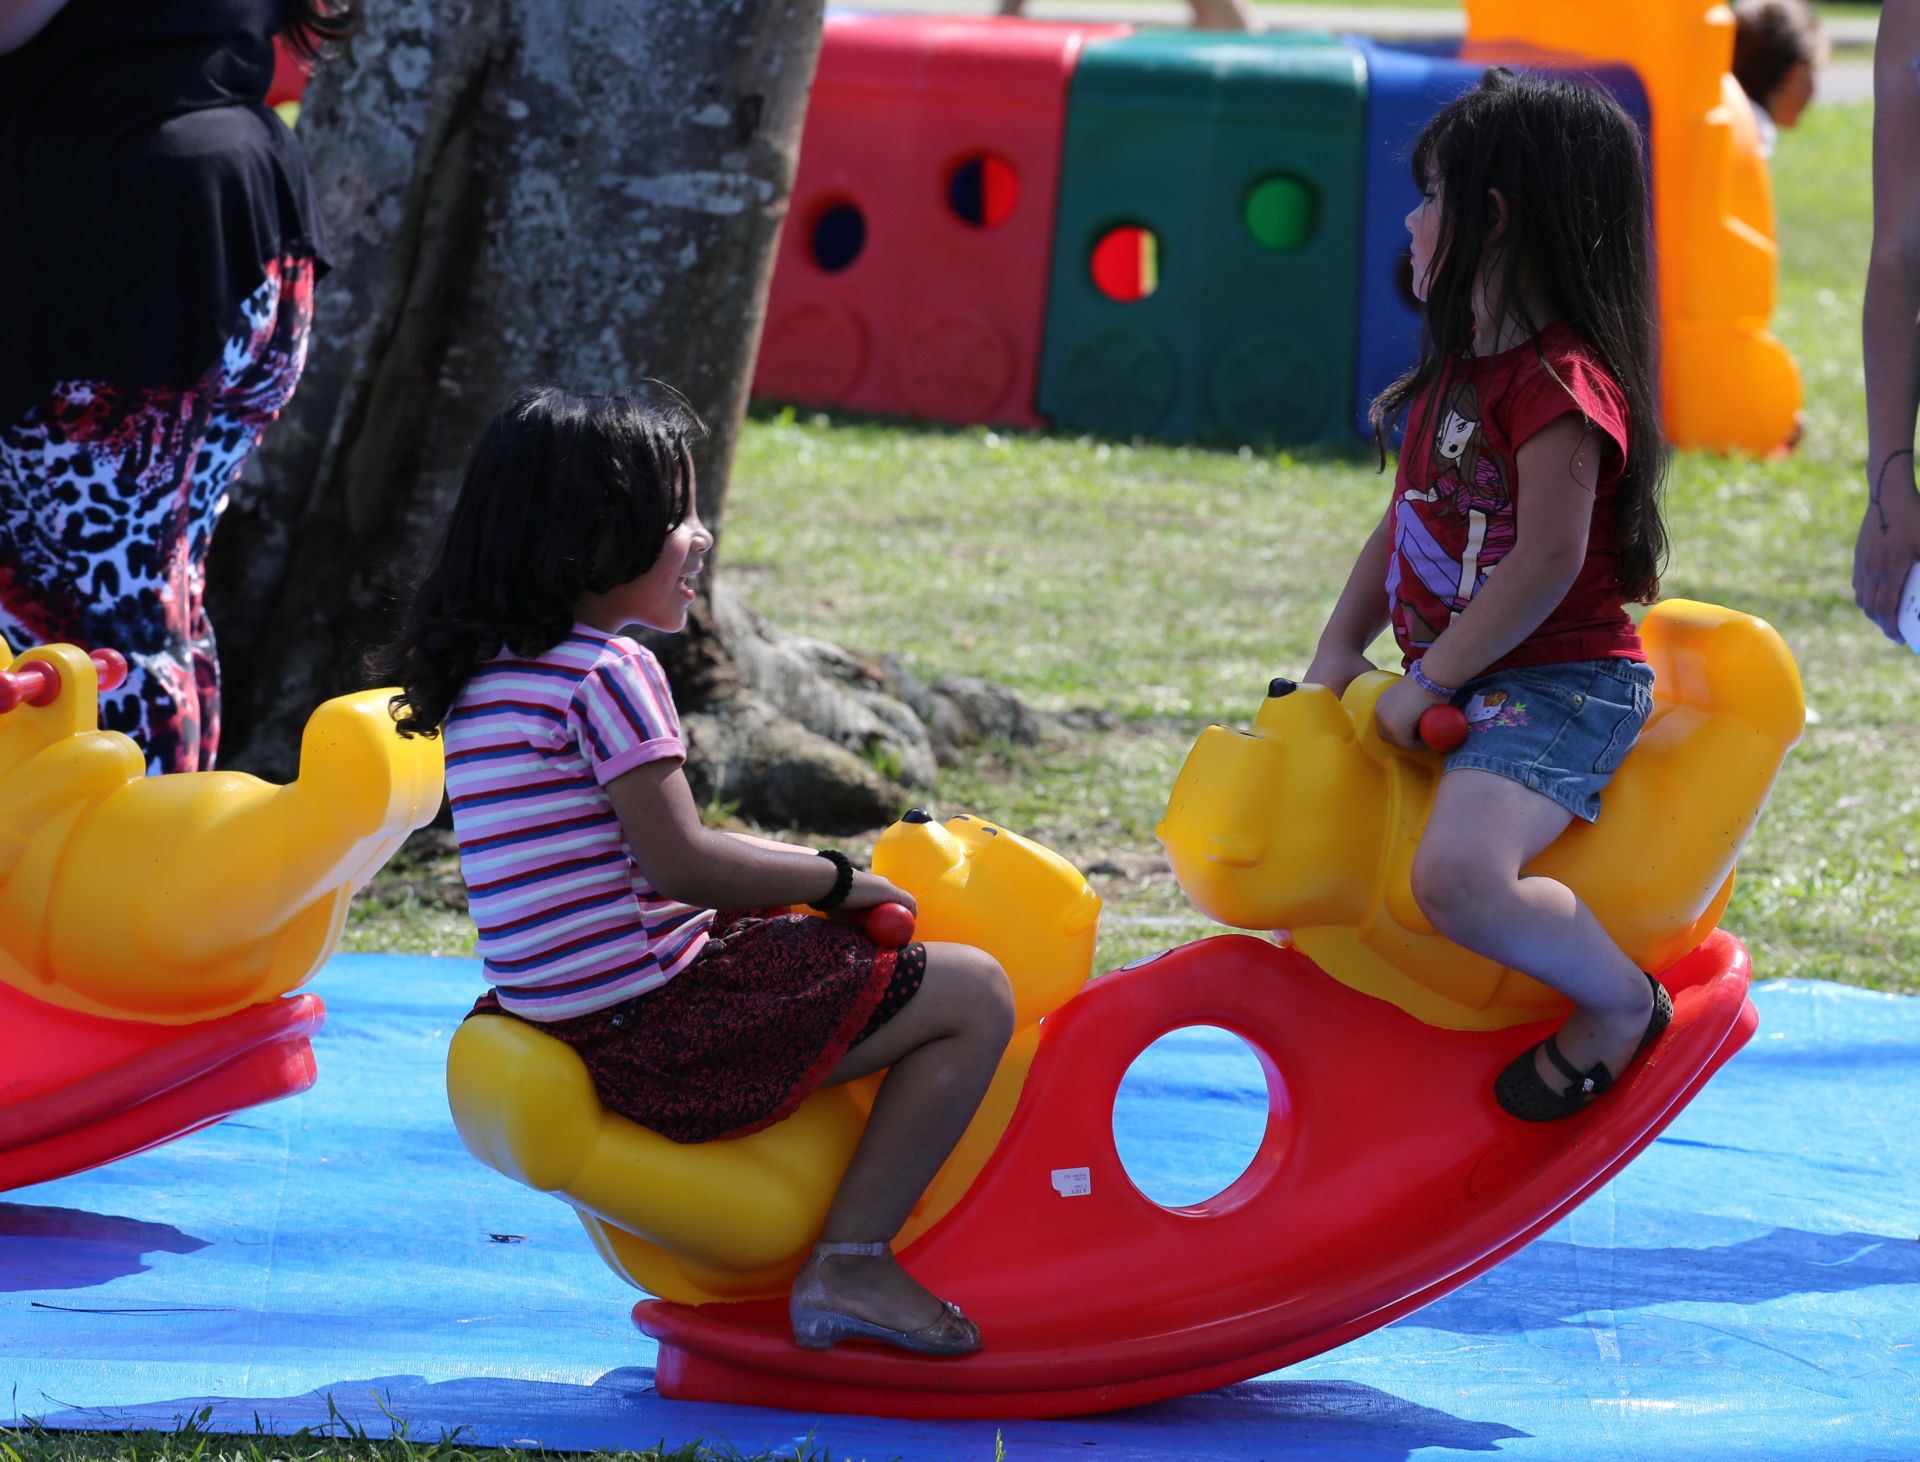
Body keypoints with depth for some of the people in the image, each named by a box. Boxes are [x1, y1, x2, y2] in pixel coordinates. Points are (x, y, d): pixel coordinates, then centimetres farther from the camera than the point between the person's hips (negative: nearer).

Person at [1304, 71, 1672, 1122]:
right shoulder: (1461, 371, 13)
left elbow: (1545, 563, -24)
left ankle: (1620, 1004, -7)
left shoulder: (1560, 386, -19)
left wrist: (1427, 683, -19)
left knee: (1455, 873, -33)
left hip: (1557, 687, -11)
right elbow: (1402, 526, 17)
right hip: (1460, 684, 11)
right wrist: (1337, 657, 6)